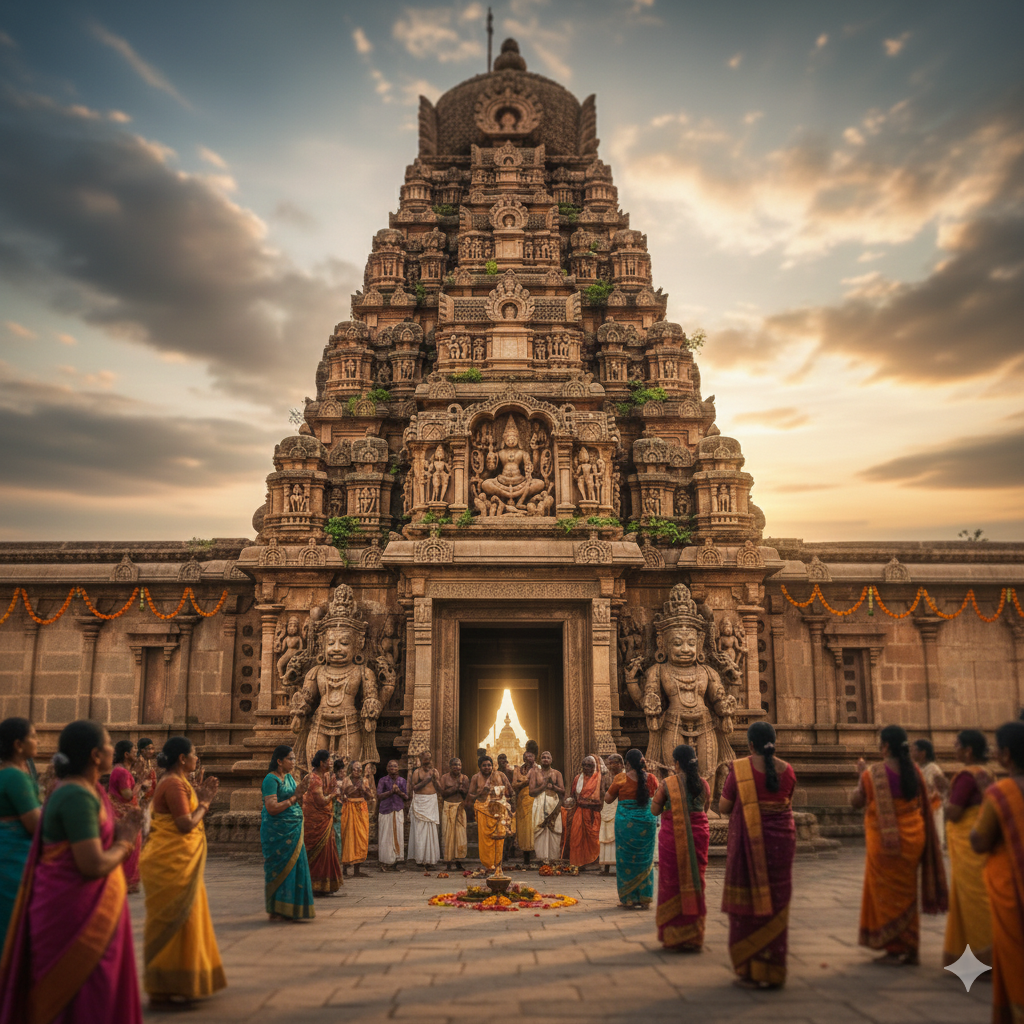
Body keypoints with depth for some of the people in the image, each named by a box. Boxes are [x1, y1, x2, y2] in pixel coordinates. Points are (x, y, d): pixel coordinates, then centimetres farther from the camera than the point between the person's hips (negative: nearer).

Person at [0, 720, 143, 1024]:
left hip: (92, 907, 10)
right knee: (82, 997, 2)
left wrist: (120, 826, 3)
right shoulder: (76, 796, -22)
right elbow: (93, 865, -27)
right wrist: (124, 842, -11)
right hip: (76, 911, -10)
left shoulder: (89, 789, 7)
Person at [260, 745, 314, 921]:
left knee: (295, 867, 8)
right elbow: (271, 808, -20)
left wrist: (301, 791, -3)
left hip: (293, 830, 8)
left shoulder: (289, 777, 12)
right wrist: (294, 797, -14)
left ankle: (292, 909, 17)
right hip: (277, 832, -8)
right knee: (280, 869, -2)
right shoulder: (271, 779, -12)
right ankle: (277, 911, 9)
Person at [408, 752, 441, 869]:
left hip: (432, 802, 3)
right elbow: (414, 788, -6)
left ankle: (431, 858, 8)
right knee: (420, 830, -4)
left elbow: (439, 788, 6)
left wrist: (435, 778, -9)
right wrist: (424, 781, -17)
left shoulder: (435, 771, 9)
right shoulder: (417, 772, 0)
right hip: (420, 801, -3)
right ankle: (420, 858, 1)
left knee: (432, 830, 3)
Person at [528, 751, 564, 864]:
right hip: (540, 805, -1)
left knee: (553, 831, -5)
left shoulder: (556, 773, 11)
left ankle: (552, 858, 0)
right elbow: (531, 792, 0)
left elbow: (563, 792, 6)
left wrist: (553, 786, -9)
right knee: (540, 831, -8)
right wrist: (543, 786, -9)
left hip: (554, 805, 1)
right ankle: (542, 858, -5)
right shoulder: (535, 772, 8)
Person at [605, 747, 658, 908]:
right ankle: (644, 898, 16)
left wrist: (612, 784, 14)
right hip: (647, 821, 3)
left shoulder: (620, 779, -8)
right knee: (645, 859, 12)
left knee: (627, 859, 8)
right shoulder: (650, 778, 0)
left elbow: (608, 799, 2)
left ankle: (629, 898, 12)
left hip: (626, 822, -3)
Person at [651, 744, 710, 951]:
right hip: (698, 835, 3)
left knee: (672, 883, 8)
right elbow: (705, 809, 14)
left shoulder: (668, 784, -10)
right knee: (694, 882, 13)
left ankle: (674, 936, 13)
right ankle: (694, 937, 20)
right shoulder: (703, 784, 0)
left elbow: (654, 810, -2)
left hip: (673, 837, -3)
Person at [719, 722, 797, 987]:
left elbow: (723, 807, -6)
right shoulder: (787, 770, 0)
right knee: (775, 905, 13)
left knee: (748, 906, 7)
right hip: (781, 842, 4)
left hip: (748, 842, -3)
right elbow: (787, 803, 14)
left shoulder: (740, 768, -11)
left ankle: (751, 972, 11)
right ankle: (774, 972, 20)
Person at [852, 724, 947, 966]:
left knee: (887, 894, 6)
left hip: (884, 841, -6)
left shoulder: (874, 773, -16)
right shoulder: (914, 771, 0)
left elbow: (855, 801, -4)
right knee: (907, 892, 17)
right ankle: (911, 949, 22)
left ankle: (893, 950, 10)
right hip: (913, 838, 6)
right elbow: (923, 805, 11)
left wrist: (862, 774, 7)